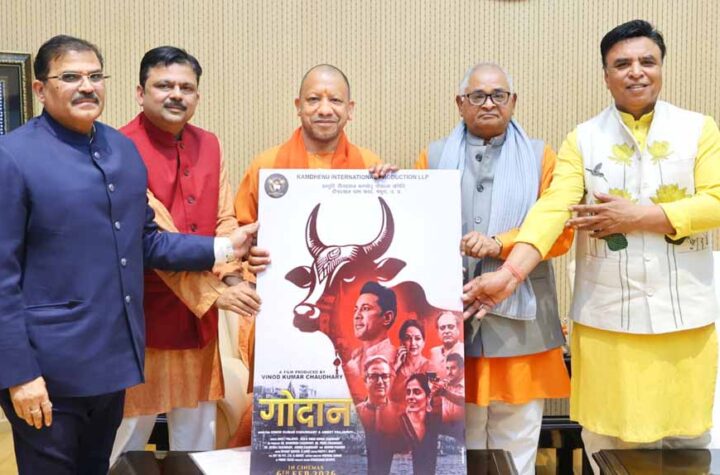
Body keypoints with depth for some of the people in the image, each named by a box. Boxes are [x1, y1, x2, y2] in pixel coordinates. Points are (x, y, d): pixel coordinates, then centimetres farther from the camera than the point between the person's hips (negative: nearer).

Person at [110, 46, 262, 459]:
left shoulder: (209, 145, 7)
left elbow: (224, 219, 5)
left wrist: (232, 278, -12)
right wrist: (214, 293, -23)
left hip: (199, 315, 6)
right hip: (143, 311, -6)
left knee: (198, 431, 16)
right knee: (130, 429, 6)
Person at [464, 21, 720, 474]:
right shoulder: (582, 139, 2)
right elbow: (552, 208, -12)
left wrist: (638, 216, -13)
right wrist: (511, 273, -27)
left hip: (684, 315, 0)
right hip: (606, 317, 0)